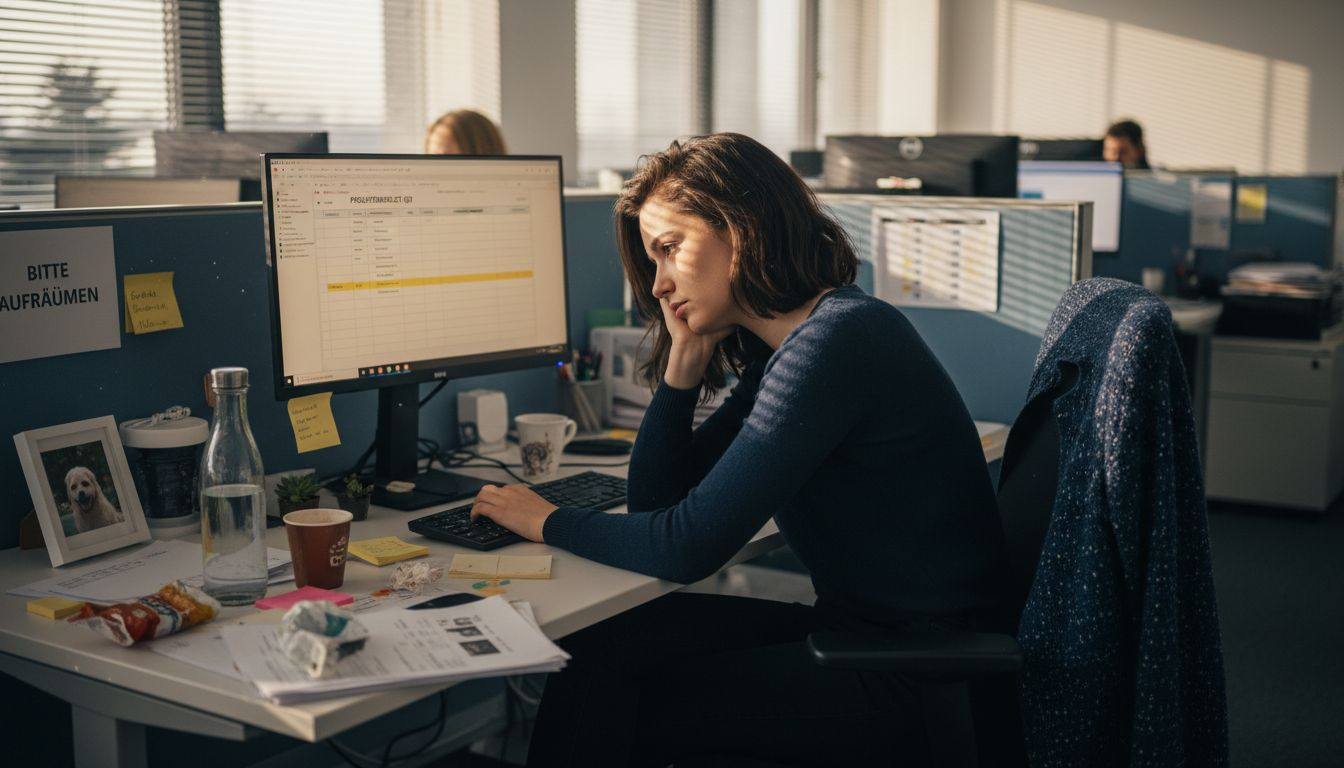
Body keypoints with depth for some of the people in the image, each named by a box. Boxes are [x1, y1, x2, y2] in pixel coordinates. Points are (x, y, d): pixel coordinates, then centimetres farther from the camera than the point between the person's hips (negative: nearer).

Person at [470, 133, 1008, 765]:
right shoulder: (778, 349, 10)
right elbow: (654, 501, 12)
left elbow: (687, 547, -22)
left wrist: (549, 522, -6)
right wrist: (685, 357, 2)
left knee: (597, 694, -9)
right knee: (591, 650, -3)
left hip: (912, 678, -9)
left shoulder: (836, 340, -21)